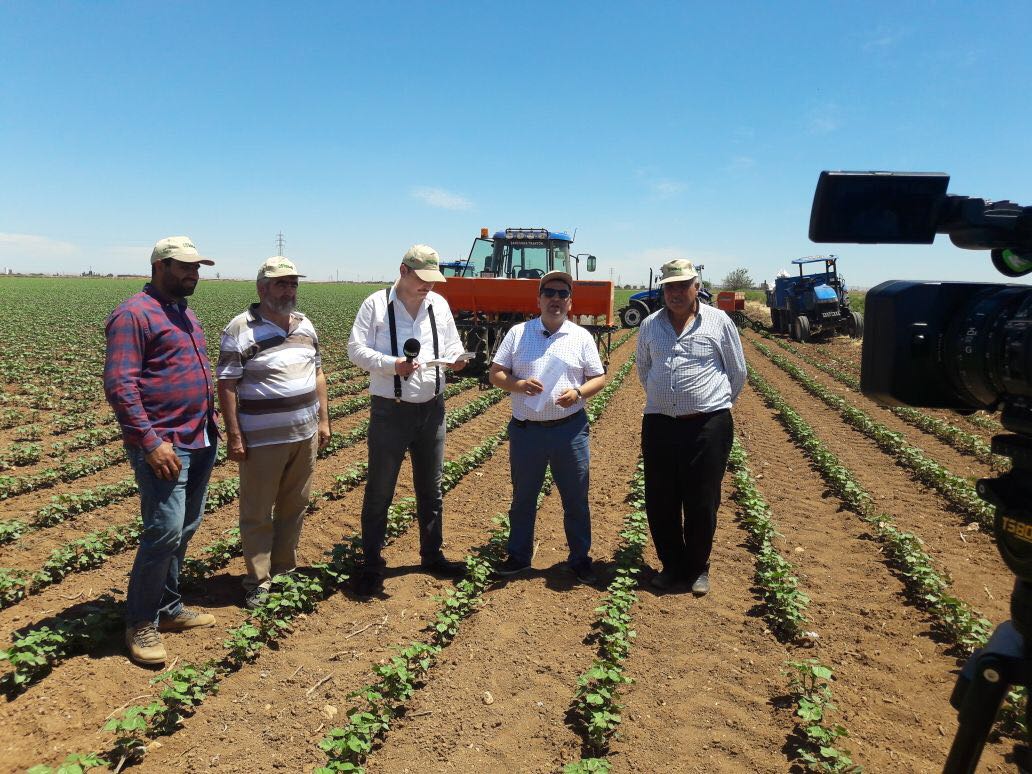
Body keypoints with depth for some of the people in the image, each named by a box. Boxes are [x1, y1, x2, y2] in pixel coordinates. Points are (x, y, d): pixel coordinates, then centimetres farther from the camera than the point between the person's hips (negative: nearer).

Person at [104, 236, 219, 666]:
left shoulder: (184, 314, 17)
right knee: (164, 531, -9)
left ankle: (168, 607, 28)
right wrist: (150, 442, -22)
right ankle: (141, 623, 9)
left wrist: (211, 423, 17)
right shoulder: (134, 314, -10)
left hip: (201, 442, 9)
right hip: (164, 445, -9)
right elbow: (119, 384, -17)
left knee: (186, 528, 14)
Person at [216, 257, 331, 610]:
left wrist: (323, 419, 12)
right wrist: (234, 436, -14)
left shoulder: (305, 325, 9)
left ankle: (285, 570, 31)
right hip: (263, 440, -6)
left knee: (294, 507, 15)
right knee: (258, 514, 5)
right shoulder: (241, 329, -11)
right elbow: (227, 385, -11)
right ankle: (259, 582, 19)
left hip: (305, 435, 6)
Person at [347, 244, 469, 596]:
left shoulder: (439, 304, 7)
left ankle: (432, 554, 31)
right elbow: (356, 349, -9)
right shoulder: (376, 304, -6)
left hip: (432, 409, 5)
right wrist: (392, 365, -24)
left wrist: (455, 358, -12)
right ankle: (371, 564, 18)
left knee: (430, 488, 16)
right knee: (379, 492, 4)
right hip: (390, 411, -4)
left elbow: (451, 345, 12)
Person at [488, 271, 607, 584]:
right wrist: (518, 385, -17)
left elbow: (599, 378, 5)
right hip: (526, 429, 0)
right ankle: (519, 556, 30)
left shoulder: (582, 337, 3)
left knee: (576, 499, 10)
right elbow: (495, 374, 2)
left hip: (570, 429, 0)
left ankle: (580, 558, 27)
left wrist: (578, 392, -15)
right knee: (523, 498, 14)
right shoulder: (518, 333, 2)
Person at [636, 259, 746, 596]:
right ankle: (671, 565, 27)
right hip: (659, 425, 3)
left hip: (707, 426, -3)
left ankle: (698, 568, 25)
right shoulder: (650, 325, 9)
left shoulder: (719, 322, 0)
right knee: (659, 504, 8)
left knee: (702, 505, 5)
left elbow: (737, 373, 10)